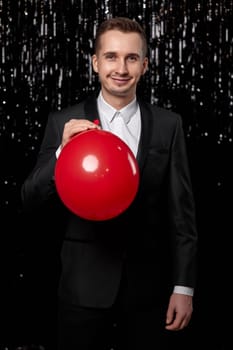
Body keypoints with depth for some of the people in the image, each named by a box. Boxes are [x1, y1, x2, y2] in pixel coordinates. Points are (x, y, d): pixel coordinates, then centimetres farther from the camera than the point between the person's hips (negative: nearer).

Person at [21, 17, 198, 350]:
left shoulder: (168, 125, 0)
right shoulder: (64, 123, -3)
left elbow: (182, 211, 1)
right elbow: (30, 200, -3)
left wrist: (184, 287, -1)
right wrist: (62, 151, -20)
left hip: (149, 286, 1)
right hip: (84, 286, -1)